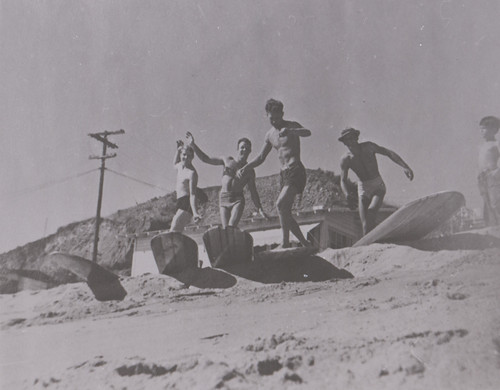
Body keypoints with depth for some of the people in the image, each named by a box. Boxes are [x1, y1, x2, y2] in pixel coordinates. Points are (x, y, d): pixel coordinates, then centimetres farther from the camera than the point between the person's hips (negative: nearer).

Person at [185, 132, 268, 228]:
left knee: (231, 228, -21)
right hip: (223, 200, 2)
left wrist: (259, 209, 2)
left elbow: (253, 192, 11)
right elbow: (206, 159, 17)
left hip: (238, 200, -2)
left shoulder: (250, 171, 8)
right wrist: (193, 145, 11)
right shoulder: (227, 160, 11)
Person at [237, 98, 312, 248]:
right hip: (284, 174, 7)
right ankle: (305, 244, 14)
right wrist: (245, 168, 9)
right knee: (285, 213, 4)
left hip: (296, 171, -7)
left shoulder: (292, 126, -2)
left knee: (280, 204, -23)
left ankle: (285, 243, -15)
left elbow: (307, 132, -25)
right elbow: (261, 158, 22)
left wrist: (290, 131, -42)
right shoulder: (270, 135, 15)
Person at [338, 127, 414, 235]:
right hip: (363, 188, 1)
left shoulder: (368, 147, -9)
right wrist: (347, 194, -28)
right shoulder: (345, 160, -6)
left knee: (371, 209, -28)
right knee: (365, 225, -6)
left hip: (378, 186, -1)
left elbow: (389, 153, -8)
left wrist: (405, 167, -21)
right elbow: (343, 181, -6)